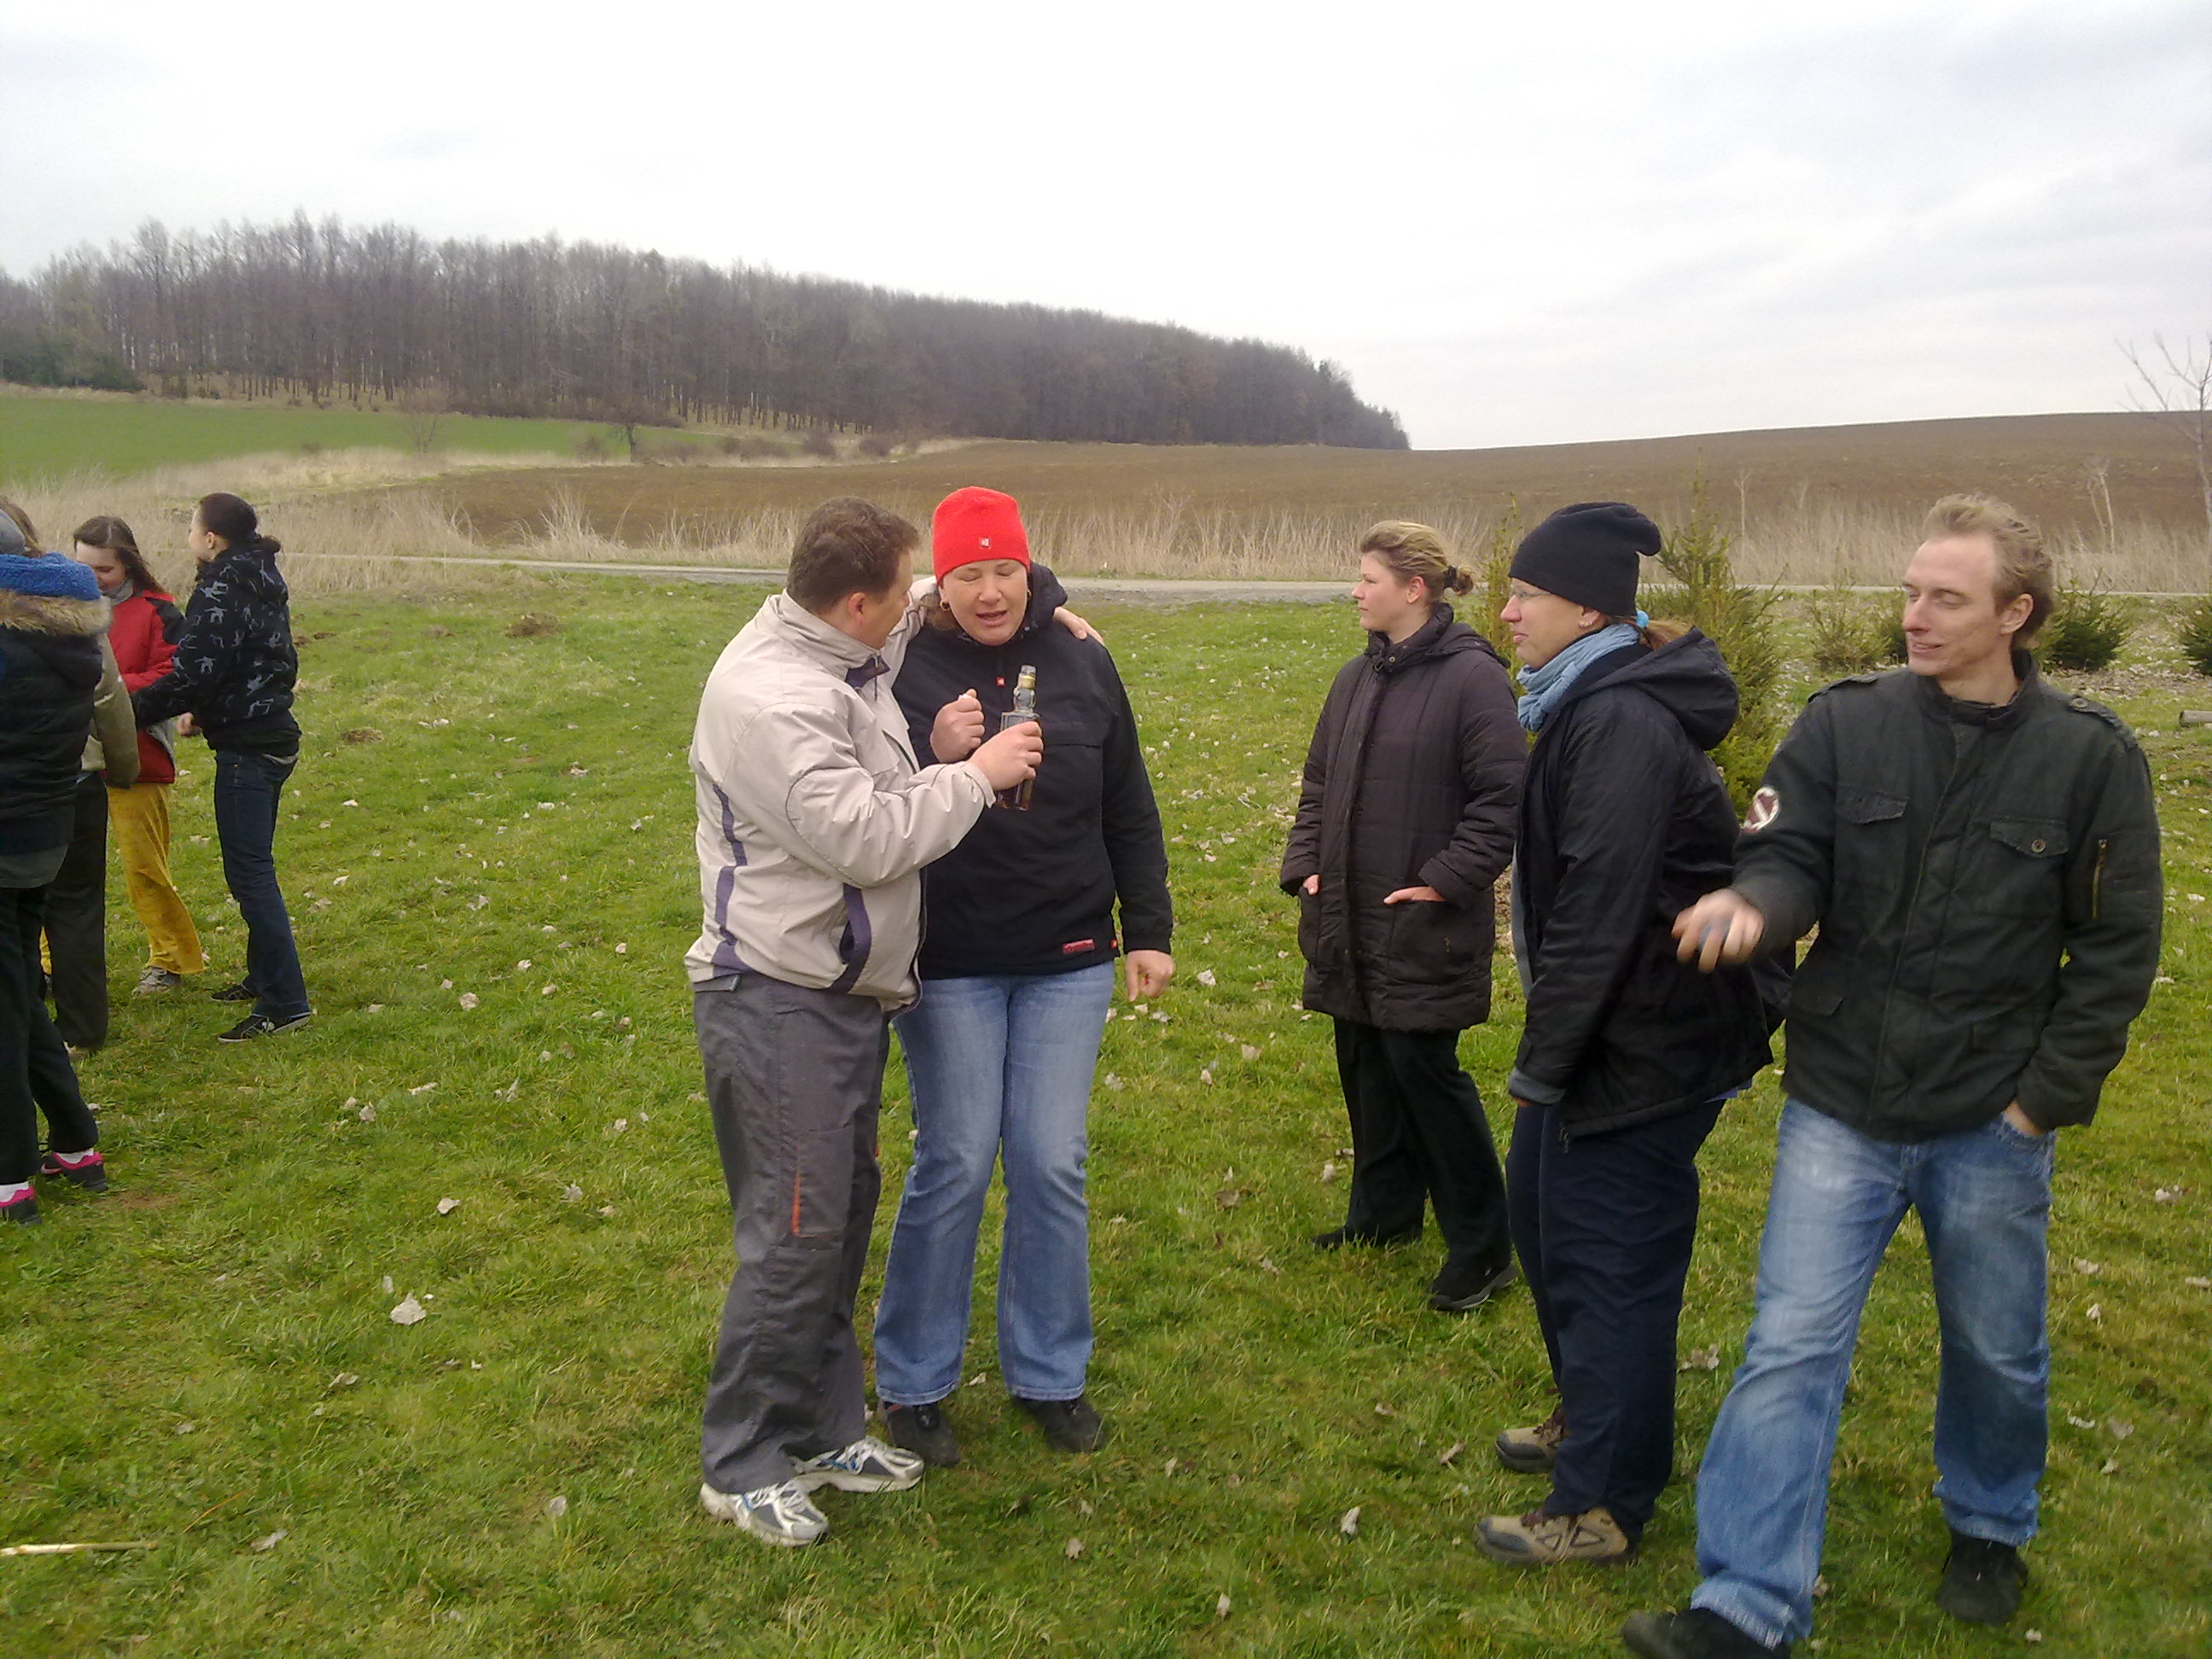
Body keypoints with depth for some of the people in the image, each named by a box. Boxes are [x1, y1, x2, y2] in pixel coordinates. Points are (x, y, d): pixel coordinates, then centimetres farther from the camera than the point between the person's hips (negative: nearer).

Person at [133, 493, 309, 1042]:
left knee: (249, 872, -7)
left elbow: (191, 674, -21)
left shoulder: (220, 592, -15)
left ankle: (284, 1002, -7)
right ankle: (264, 976, 30)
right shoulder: (261, 583, 13)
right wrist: (204, 713, 21)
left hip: (246, 749, -10)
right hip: (273, 736, 10)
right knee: (253, 867, 19)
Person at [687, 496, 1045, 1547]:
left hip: (849, 996, 10)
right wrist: (976, 775, -14)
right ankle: (743, 1468, 17)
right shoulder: (768, 698, -22)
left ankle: (823, 1430, 32)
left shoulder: (849, 655, 7)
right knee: (794, 1238, -1)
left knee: (842, 1220, 17)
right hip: (780, 1006, -10)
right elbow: (866, 837, -25)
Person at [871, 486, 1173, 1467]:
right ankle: (911, 1384, 22)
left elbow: (1129, 809, 9)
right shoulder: (908, 673, -9)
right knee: (954, 1166, 3)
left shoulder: (1081, 663, 1)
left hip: (1069, 961, 3)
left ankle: (1050, 1375, 26)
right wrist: (937, 762, -26)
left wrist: (1148, 930, 8)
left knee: (1053, 1167, 8)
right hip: (950, 965, -3)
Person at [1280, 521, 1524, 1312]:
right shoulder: (1357, 676, 10)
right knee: (1365, 1064, 15)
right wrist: (1304, 865, 6)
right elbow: (1319, 781, 16)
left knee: (1423, 1068, -3)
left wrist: (1449, 881, -16)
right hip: (1351, 920, 8)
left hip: (1423, 925, -7)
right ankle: (1384, 1210, 33)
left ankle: (1481, 1245, 11)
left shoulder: (1471, 676, -13)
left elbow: (1505, 794, -16)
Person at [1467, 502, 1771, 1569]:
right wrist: (1546, 1049, 16)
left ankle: (1604, 1502, 18)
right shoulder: (1592, 704, 11)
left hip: (1646, 1041, -10)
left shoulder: (1623, 723, -22)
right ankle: (1592, 1419, 41)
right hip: (1611, 1031, 10)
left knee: (1607, 1258, 1)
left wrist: (1542, 1059, -20)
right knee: (1540, 1206, 21)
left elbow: (1598, 911, -25)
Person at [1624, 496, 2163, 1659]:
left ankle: (1988, 1527, 47)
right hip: (1840, 1111, 0)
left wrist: (2052, 1094, -6)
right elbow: (1790, 858, -9)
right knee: (1790, 1350, -2)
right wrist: (1752, 902, -33)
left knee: (1996, 1350, 20)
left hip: (1992, 1127, 0)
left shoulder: (2090, 756, -6)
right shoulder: (1844, 724, -5)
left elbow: (2116, 949, -2)